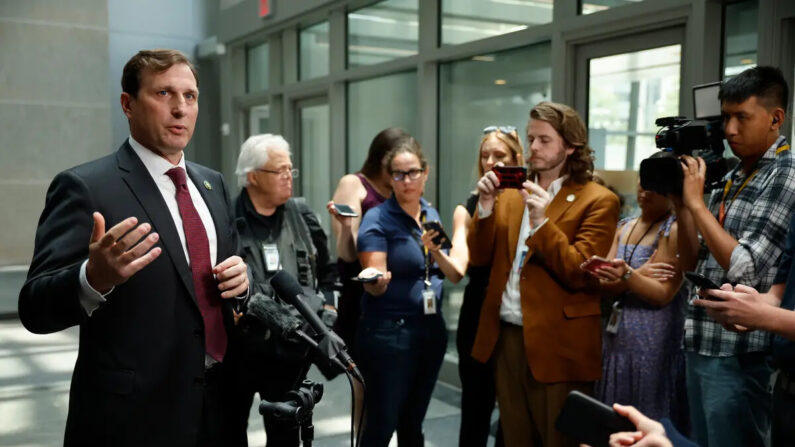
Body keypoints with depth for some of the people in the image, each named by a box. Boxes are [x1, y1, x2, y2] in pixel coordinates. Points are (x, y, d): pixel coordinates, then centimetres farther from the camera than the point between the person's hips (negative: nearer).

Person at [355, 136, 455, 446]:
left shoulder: (432, 215, 9)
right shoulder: (377, 219, -11)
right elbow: (375, 285, -17)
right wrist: (375, 279, -37)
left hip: (432, 329, 6)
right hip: (389, 333, -6)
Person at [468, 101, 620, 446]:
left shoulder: (597, 201, -8)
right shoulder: (511, 194, 11)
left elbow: (580, 275, -15)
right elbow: (479, 258, 6)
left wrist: (542, 222, -25)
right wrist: (486, 207, -8)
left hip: (557, 346, -5)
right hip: (506, 339, 6)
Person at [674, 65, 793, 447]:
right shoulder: (730, 177, 11)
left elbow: (746, 270, -21)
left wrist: (696, 202, -15)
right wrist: (680, 203, 0)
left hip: (740, 357, -8)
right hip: (701, 348, 8)